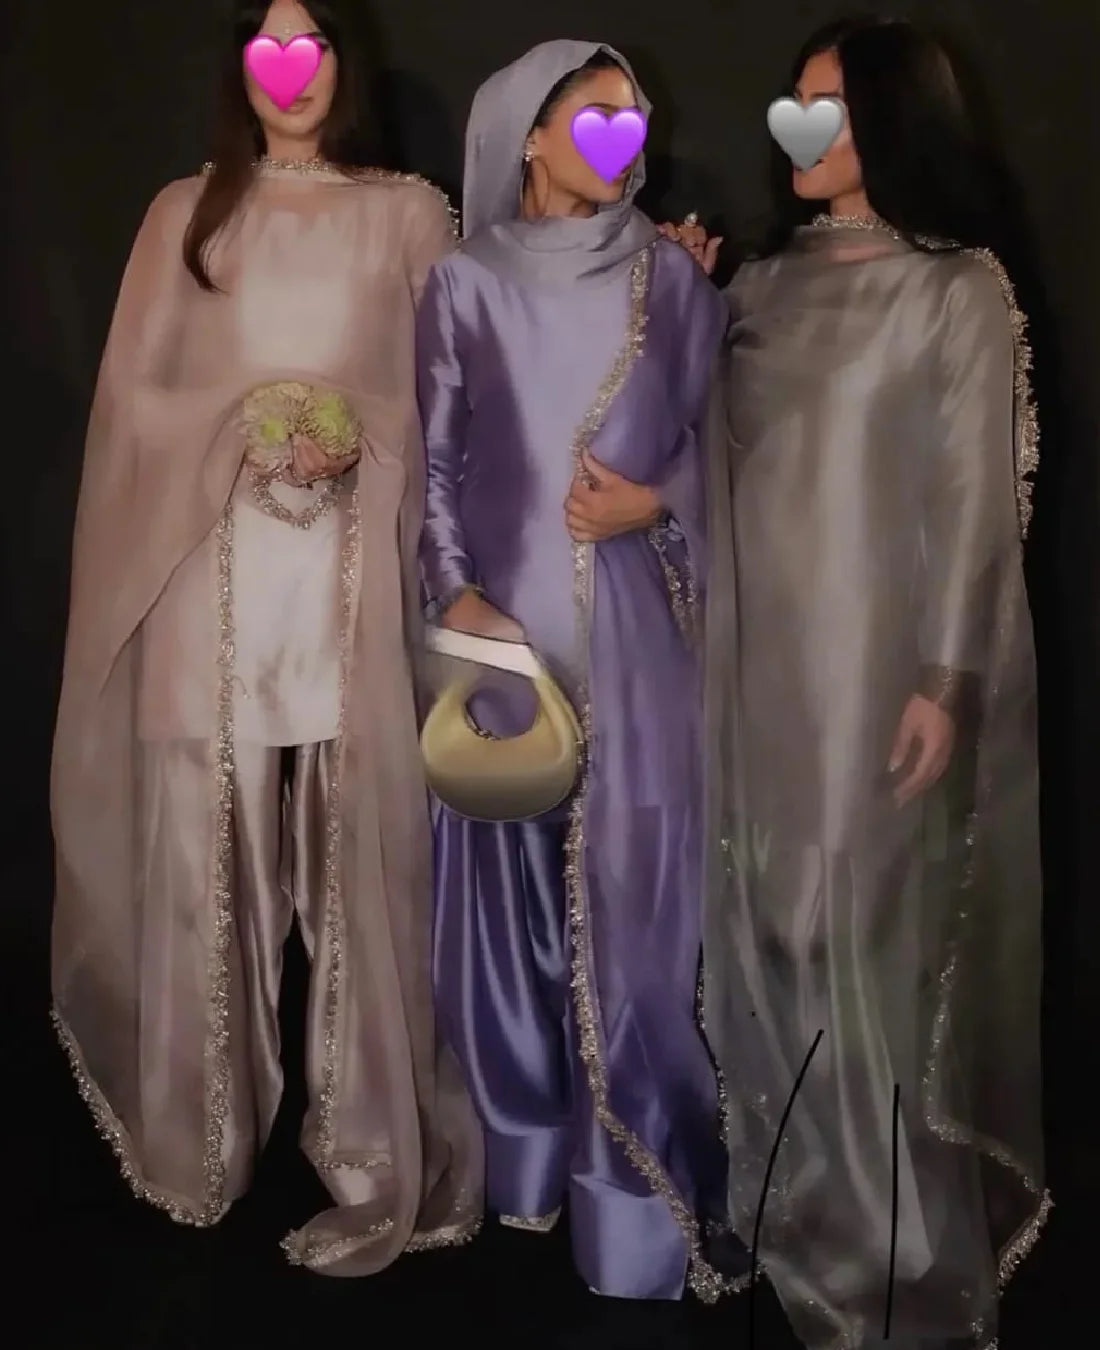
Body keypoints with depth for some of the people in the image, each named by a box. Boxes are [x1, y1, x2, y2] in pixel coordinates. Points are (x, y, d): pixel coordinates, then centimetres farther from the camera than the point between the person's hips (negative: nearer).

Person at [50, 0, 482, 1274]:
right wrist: (243, 424, -9)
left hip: (356, 572, -1)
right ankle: (206, 1135, 16)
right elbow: (134, 398, 8)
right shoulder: (185, 212, 14)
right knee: (207, 847, 1)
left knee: (362, 852, -4)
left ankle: (375, 1163, 5)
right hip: (214, 566, 2)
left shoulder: (409, 212, 11)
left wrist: (360, 430, -12)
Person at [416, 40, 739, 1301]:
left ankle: (638, 1185, 13)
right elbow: (432, 457, 3)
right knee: (511, 882, 5)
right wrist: (455, 594, -9)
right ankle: (526, 1150, 23)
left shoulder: (672, 277, 7)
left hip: (632, 627, 0)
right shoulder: (465, 283, 4)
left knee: (632, 888, 0)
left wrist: (655, 505, -9)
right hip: (504, 622, 0)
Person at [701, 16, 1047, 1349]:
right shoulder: (762, 283, 13)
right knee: (774, 923, 10)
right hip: (762, 656, 5)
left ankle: (902, 1238, 16)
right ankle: (795, 1193, 27)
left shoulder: (959, 287, -1)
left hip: (881, 659, -5)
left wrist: (945, 678, -14)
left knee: (879, 927, 0)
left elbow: (974, 495, -7)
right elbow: (718, 462, 9)